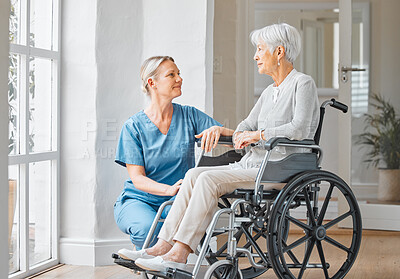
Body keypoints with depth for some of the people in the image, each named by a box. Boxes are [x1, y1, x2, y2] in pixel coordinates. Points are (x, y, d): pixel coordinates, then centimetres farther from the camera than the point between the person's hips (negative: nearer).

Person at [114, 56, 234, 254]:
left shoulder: (190, 115, 5)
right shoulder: (134, 126, -2)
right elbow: (137, 178, -9)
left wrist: (218, 129, -23)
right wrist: (169, 189, -28)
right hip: (138, 200, -1)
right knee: (148, 227, -35)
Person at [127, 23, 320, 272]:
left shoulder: (303, 84, -4)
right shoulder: (270, 92, 21)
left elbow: (299, 129, -17)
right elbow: (248, 124, 24)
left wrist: (257, 135, -11)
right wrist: (241, 135, 0)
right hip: (253, 163, 8)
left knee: (209, 180, -25)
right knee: (194, 174, -11)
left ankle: (179, 255, -25)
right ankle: (164, 245, -17)